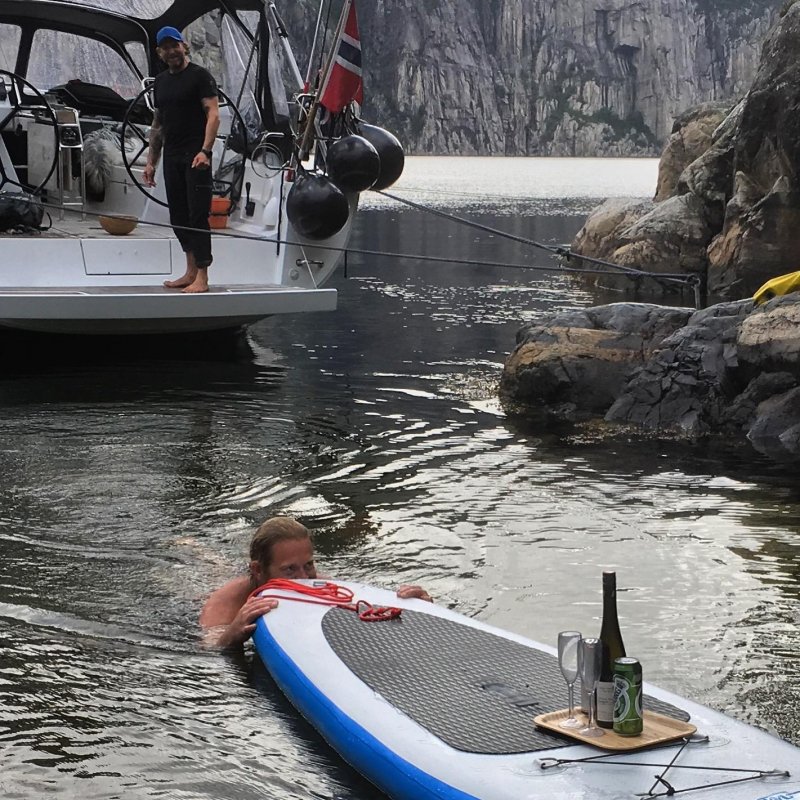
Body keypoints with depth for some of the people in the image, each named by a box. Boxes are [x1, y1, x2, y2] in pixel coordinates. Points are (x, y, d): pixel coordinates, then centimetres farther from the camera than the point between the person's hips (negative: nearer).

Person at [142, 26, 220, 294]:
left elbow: (213, 114, -12)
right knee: (178, 216, 9)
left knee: (197, 215, -10)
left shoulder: (200, 76, -4)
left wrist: (205, 151, -24)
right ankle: (191, 272, 17)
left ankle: (202, 278, -10)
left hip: (196, 157, -8)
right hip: (172, 158, 8)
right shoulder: (160, 81, 18)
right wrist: (151, 162, 17)